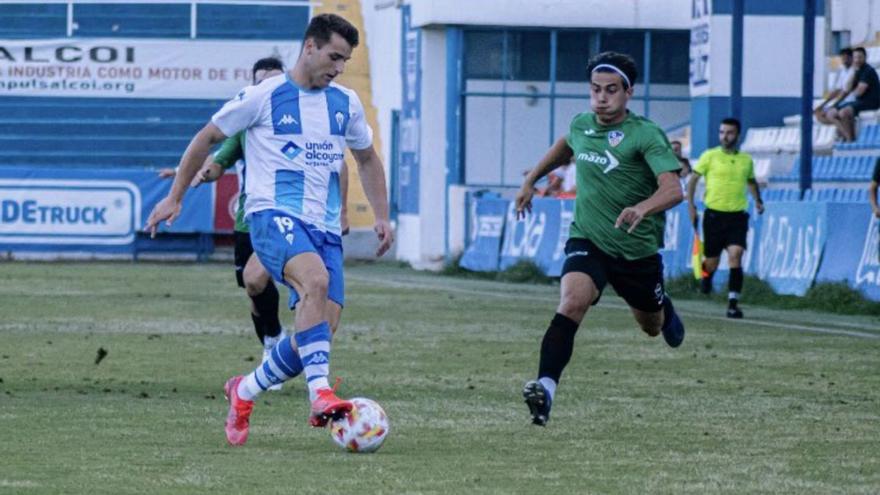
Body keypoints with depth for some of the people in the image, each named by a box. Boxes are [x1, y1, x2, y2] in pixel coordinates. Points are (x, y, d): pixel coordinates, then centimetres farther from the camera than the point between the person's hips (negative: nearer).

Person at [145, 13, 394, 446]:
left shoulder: (346, 103, 14)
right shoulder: (264, 96, -2)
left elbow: (367, 159, 29)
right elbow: (207, 138, 8)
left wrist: (381, 216, 18)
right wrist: (175, 198, 8)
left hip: (325, 228, 6)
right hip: (274, 215, -6)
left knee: (318, 333, -6)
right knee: (316, 281, -35)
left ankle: (244, 392, 19)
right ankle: (320, 395, -43)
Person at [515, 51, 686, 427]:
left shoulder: (645, 135, -18)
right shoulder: (581, 125, -1)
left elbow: (673, 190, -31)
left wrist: (641, 208, -49)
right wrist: (531, 181, 29)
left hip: (637, 248, -2)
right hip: (588, 240, 2)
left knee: (652, 326, 21)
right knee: (572, 302, -28)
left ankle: (665, 310, 60)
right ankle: (546, 388, -38)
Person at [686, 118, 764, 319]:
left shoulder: (746, 160, 8)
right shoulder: (709, 156, 0)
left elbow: (751, 181, 25)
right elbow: (693, 179, 4)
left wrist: (758, 200, 9)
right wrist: (690, 204, -6)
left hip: (737, 215, 1)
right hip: (714, 214, -1)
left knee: (735, 256, -16)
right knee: (712, 262, 6)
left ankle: (733, 303, -16)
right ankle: (706, 273, 45)